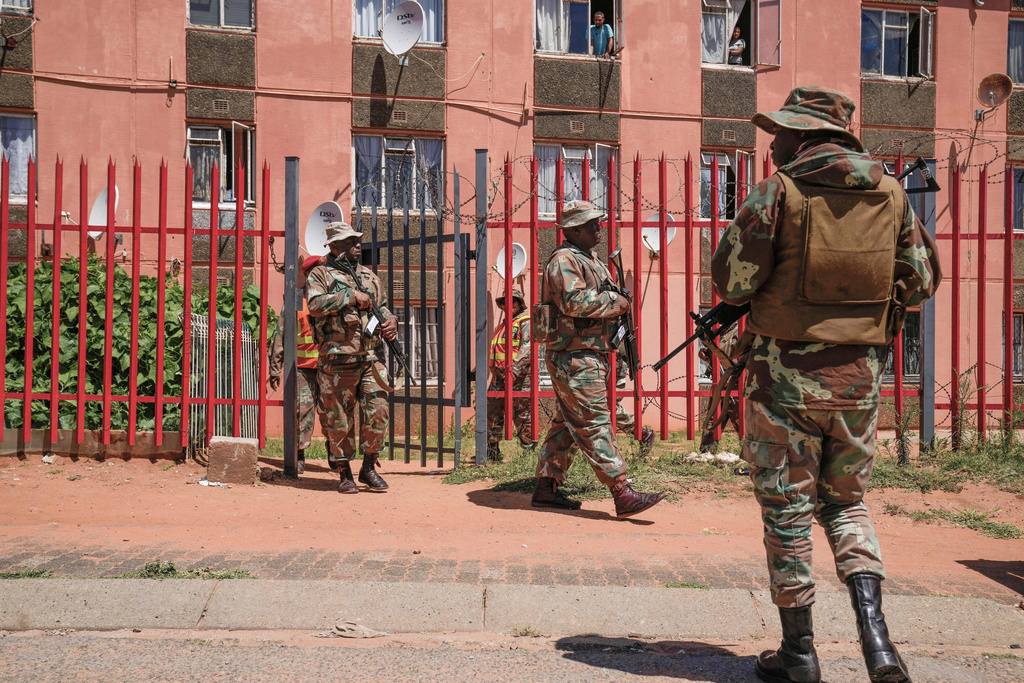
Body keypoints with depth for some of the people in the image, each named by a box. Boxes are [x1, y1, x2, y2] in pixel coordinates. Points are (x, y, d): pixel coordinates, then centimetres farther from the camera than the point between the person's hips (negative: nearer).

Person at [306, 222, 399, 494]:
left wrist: (391, 320, 3)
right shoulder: (320, 274, 3)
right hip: (337, 363, -4)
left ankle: (369, 467, 15)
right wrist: (350, 296, -16)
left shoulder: (369, 276, 18)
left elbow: (383, 307, 25)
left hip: (371, 360, 4)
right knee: (339, 420, 3)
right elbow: (315, 305, -15)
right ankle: (345, 474, 16)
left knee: (378, 413, -1)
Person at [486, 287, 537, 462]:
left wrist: (515, 368, -26)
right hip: (499, 376, 8)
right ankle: (491, 452, 16)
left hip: (519, 377, -8)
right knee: (493, 412, 8)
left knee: (522, 414, -6)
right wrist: (494, 370, 17)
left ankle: (530, 452, 0)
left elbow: (528, 346, -16)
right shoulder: (502, 326, 25)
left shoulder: (525, 321, -2)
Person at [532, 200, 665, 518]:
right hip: (574, 357, -10)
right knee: (595, 424, -10)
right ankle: (623, 495, -11)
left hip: (591, 355, 10)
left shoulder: (591, 260, 21)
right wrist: (616, 301, -14)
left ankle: (546, 488, 19)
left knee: (567, 424, 12)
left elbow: (600, 302, 29)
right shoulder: (564, 260, -10)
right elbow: (575, 301, -24)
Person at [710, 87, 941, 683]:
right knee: (845, 500, 20)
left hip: (789, 371, -4)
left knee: (787, 509, 7)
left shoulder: (778, 192, -9)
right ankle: (874, 629, 4)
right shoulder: (892, 192, 5)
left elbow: (732, 281, -9)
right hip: (861, 372, 4)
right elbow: (923, 280, 11)